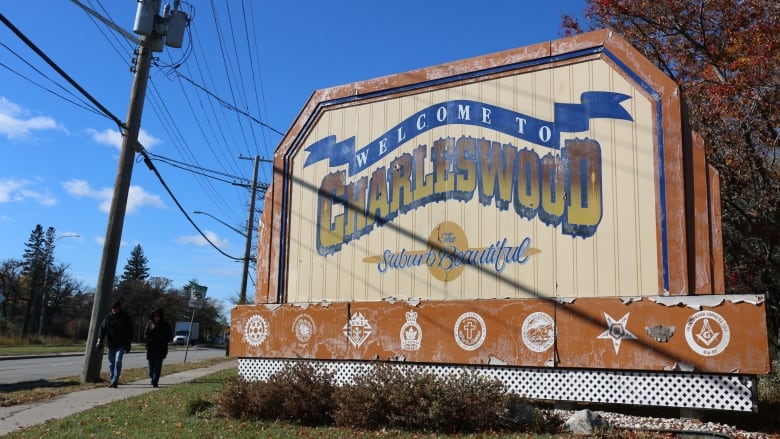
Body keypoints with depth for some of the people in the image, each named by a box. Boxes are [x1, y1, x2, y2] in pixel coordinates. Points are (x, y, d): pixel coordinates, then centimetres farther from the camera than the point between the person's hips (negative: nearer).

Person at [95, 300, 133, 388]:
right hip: (110, 345, 3)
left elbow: (129, 331, 3)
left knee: (118, 362, -14)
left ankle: (115, 381, -15)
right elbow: (102, 328, 3)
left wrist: (128, 344, -2)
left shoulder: (125, 318, 0)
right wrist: (99, 341, -6)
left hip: (121, 345, -3)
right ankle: (113, 380, 18)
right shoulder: (108, 317, 4)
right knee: (111, 363, 8)